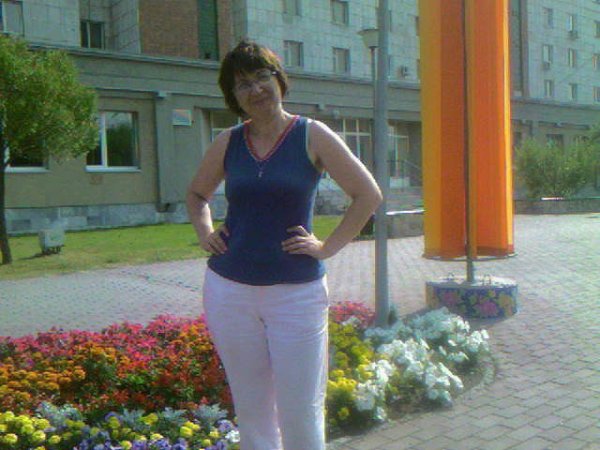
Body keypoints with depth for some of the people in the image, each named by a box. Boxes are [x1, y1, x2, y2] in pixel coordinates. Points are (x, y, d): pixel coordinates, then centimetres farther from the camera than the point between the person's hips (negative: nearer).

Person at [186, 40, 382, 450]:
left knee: (301, 412, 2)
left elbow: (368, 194, -3)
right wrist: (204, 232, 5)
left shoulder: (312, 136, -3)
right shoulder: (227, 143, 6)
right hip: (229, 290, 3)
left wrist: (328, 247, -8)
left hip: (297, 292, -3)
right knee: (250, 409, 14)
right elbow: (197, 194, 22)